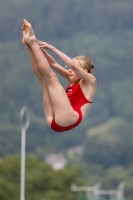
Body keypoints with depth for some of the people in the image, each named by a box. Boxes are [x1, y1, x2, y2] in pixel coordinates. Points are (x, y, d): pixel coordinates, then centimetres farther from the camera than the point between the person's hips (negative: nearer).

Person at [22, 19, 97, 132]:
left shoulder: (90, 82, 6)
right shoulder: (73, 80, 28)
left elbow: (73, 65, -10)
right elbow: (53, 64, 21)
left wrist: (52, 48, -9)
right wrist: (41, 48, 6)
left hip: (69, 119, -8)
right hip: (55, 122, 8)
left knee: (50, 77, -9)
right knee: (43, 78, 10)